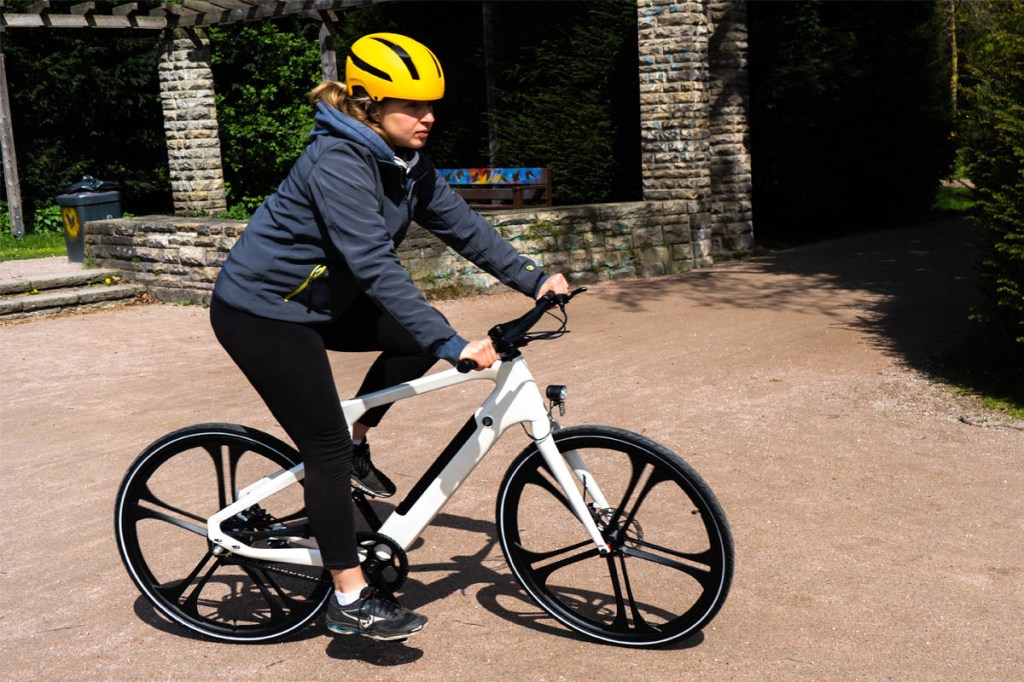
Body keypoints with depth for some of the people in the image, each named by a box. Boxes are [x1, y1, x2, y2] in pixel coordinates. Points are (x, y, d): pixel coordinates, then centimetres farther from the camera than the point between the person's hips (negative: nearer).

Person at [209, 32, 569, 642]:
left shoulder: (404, 162, -1)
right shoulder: (338, 164, -29)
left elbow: (461, 223, 1)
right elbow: (378, 267, -36)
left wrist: (533, 279, -5)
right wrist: (452, 344, -39)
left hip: (318, 301, 9)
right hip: (260, 312, -9)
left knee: (419, 338, 2)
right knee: (327, 449, -8)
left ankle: (356, 447, 16)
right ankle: (351, 602, 3)